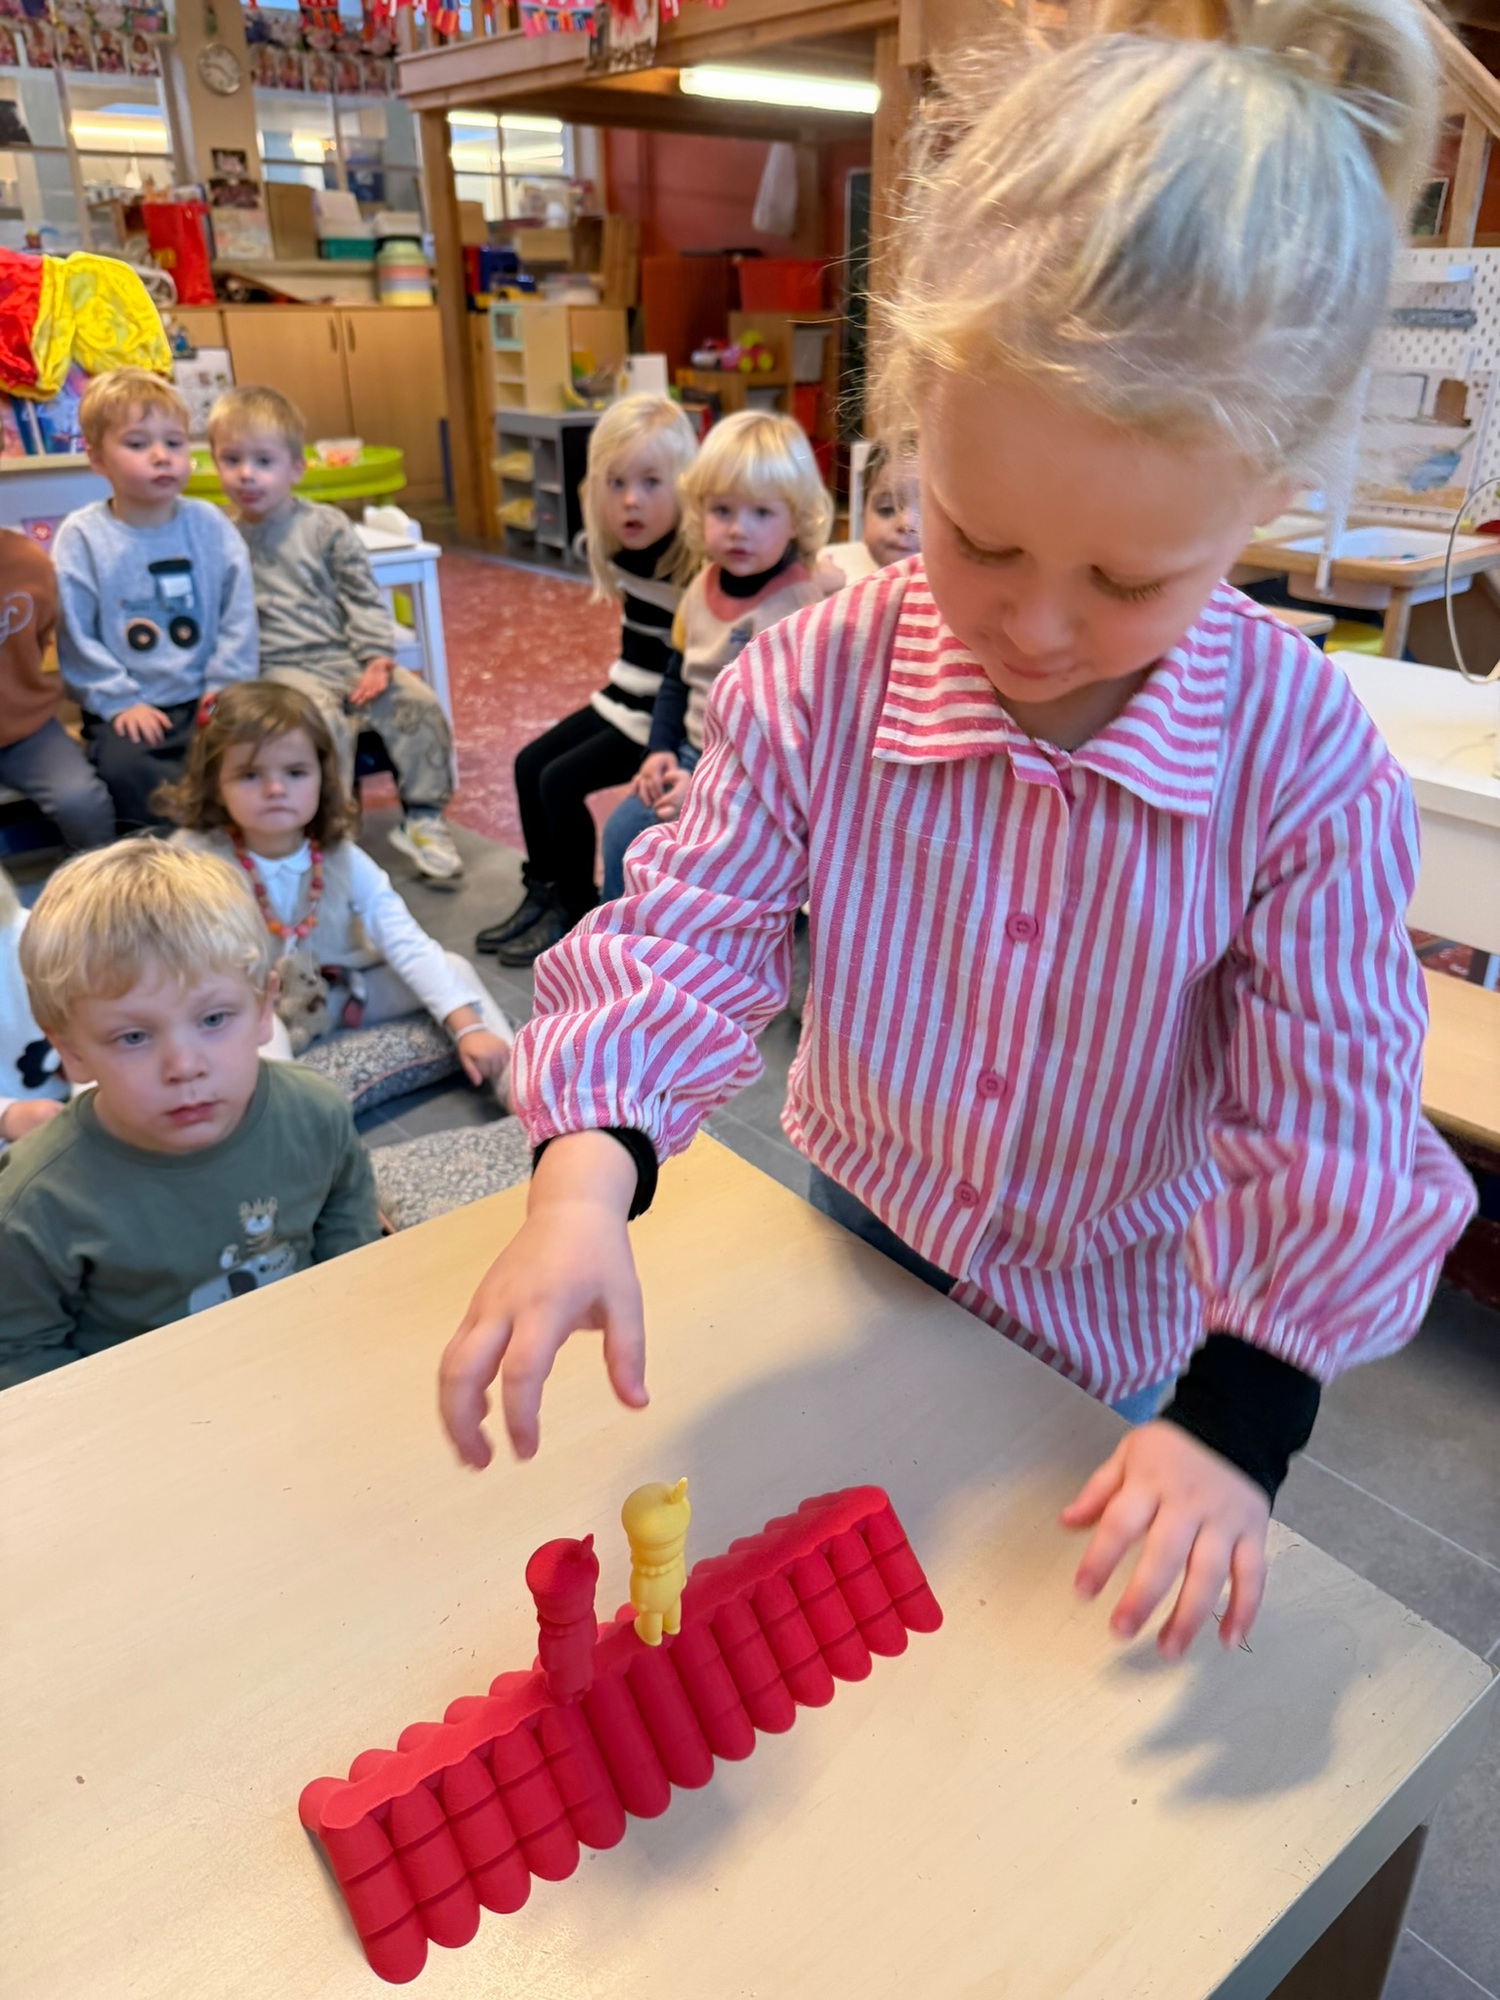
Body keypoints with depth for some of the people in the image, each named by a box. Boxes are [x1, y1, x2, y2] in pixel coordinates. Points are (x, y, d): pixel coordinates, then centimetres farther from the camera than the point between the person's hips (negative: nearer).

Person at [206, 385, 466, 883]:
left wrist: (378, 656, -7)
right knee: (324, 721, -32)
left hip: (347, 655, 3)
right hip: (283, 667, -2)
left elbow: (364, 599, 5)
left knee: (418, 702, -17)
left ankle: (423, 818, -5)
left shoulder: (326, 526, 7)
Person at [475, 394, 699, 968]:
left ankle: (577, 915, 6)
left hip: (665, 714, -8)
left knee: (562, 782, -12)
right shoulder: (622, 548, 0)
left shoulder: (695, 564, -24)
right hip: (623, 698, 8)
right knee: (531, 764, 7)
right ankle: (544, 893, 20)